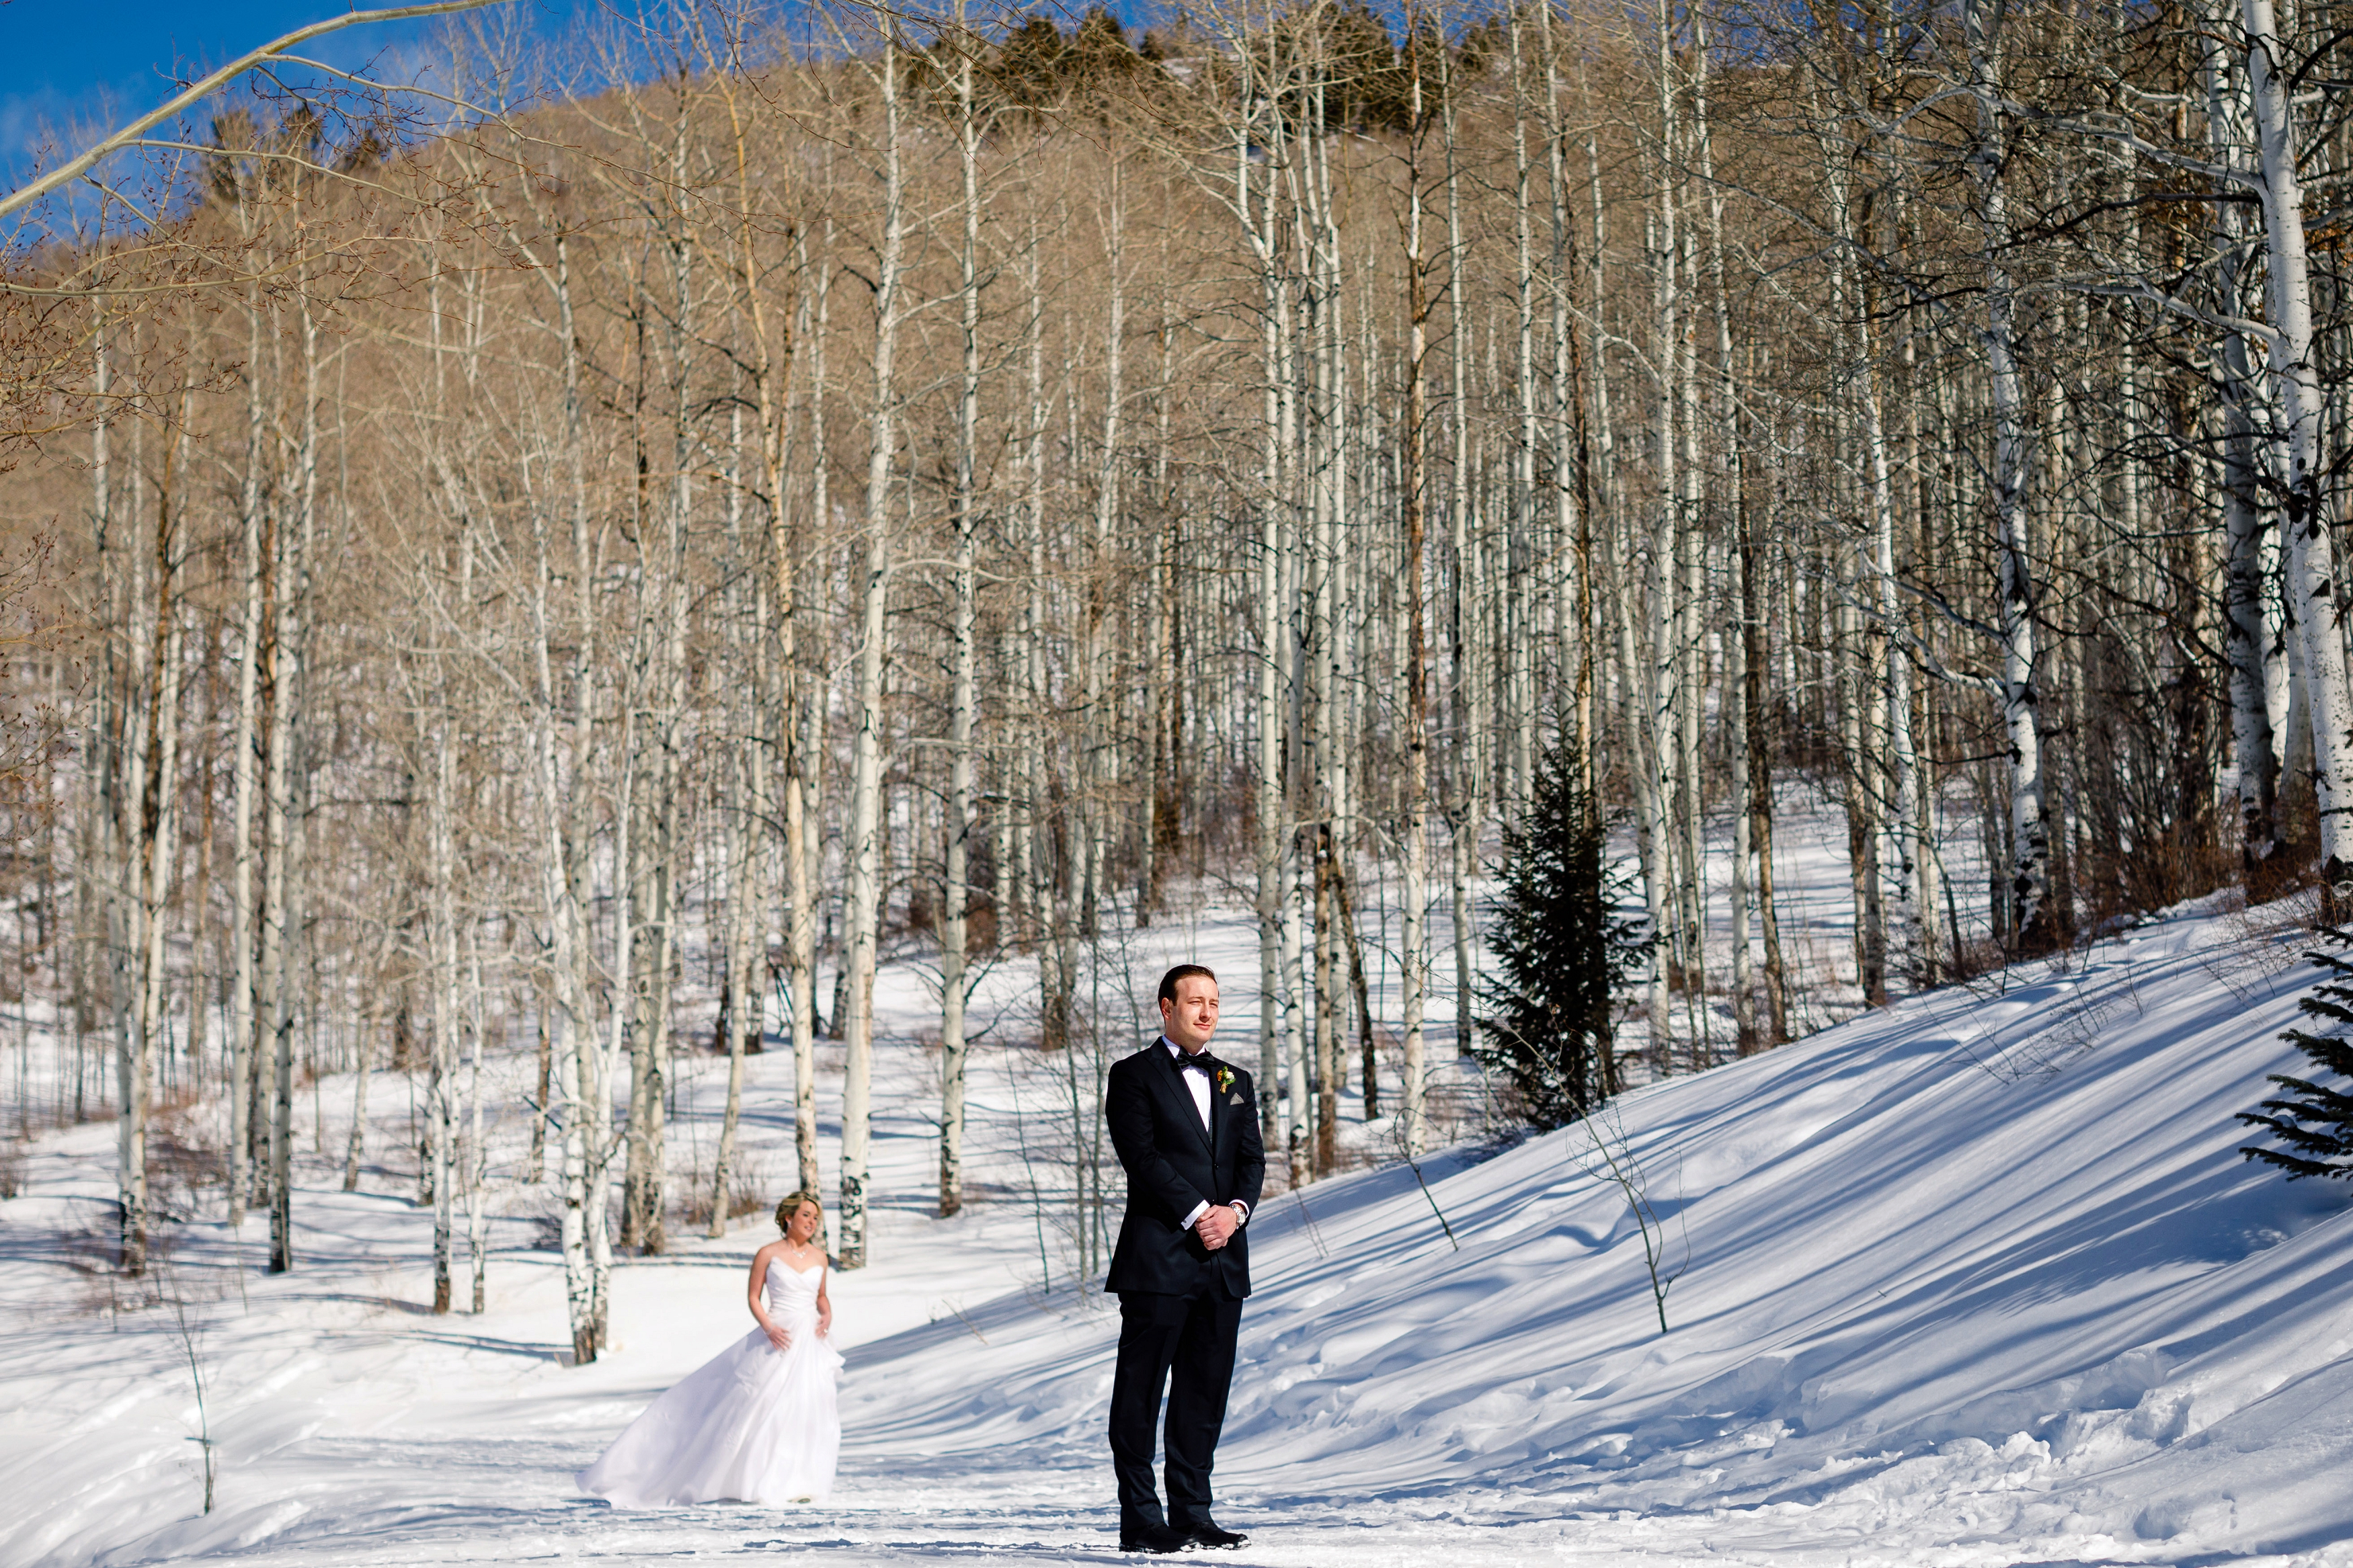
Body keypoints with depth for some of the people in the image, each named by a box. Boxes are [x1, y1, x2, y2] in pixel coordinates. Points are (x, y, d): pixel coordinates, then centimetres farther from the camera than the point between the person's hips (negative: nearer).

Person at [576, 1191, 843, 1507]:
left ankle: (799, 1484, 3)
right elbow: (754, 1297, 2)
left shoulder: (819, 1256, 9)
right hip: (778, 1339, -3)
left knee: (807, 1411, -3)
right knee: (760, 1407, -5)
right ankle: (756, 1483, 5)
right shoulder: (768, 1254, -1)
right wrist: (768, 1327, -14)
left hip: (811, 1342, 3)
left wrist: (827, 1316, -1)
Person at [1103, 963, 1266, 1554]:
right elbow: (1142, 1155, -10)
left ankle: (1193, 1515, 13)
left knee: (1206, 1391, 7)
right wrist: (1197, 1213, -15)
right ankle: (1140, 1521, 2)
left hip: (1223, 1260, 6)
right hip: (1158, 1256, -6)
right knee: (1141, 1389, -2)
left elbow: (1252, 1158, 11)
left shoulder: (1235, 1082, 19)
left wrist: (1235, 1210, -8)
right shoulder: (1134, 1075, 1)